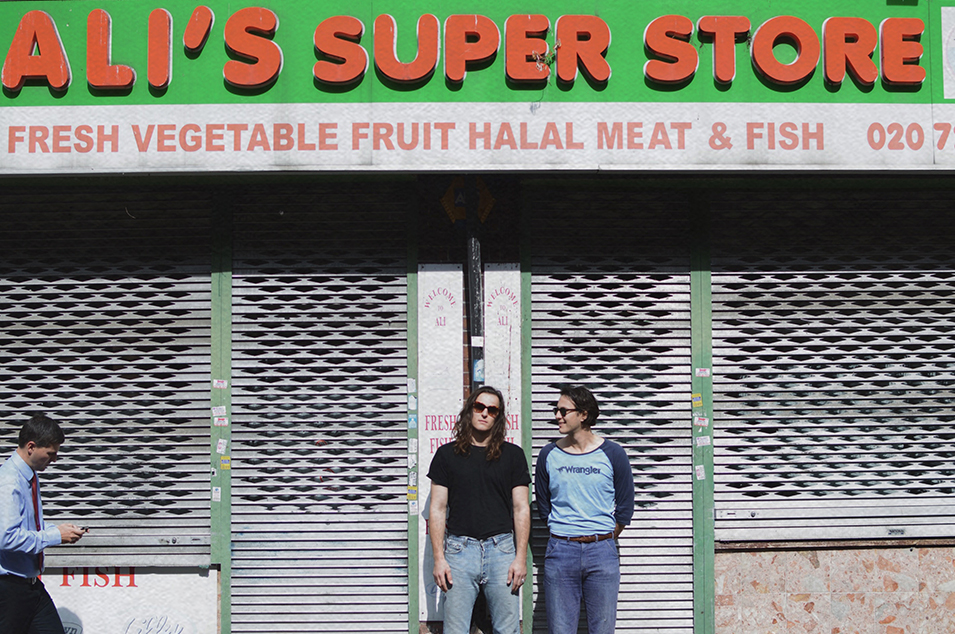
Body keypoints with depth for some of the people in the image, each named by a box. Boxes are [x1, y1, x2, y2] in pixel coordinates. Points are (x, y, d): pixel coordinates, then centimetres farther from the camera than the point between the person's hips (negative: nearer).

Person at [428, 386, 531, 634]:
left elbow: (521, 509, 6)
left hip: (501, 548, 0)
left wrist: (521, 557, -3)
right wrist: (439, 558, -1)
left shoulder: (513, 455, 9)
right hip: (459, 548, 0)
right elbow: (437, 508, 7)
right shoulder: (447, 454, 9)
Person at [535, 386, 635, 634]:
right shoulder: (549, 455, 4)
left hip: (602, 551, -1)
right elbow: (543, 506, 12)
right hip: (560, 551, 1)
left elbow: (625, 507, 6)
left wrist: (602, 541, 8)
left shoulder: (612, 454, 0)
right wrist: (566, 537, 9)